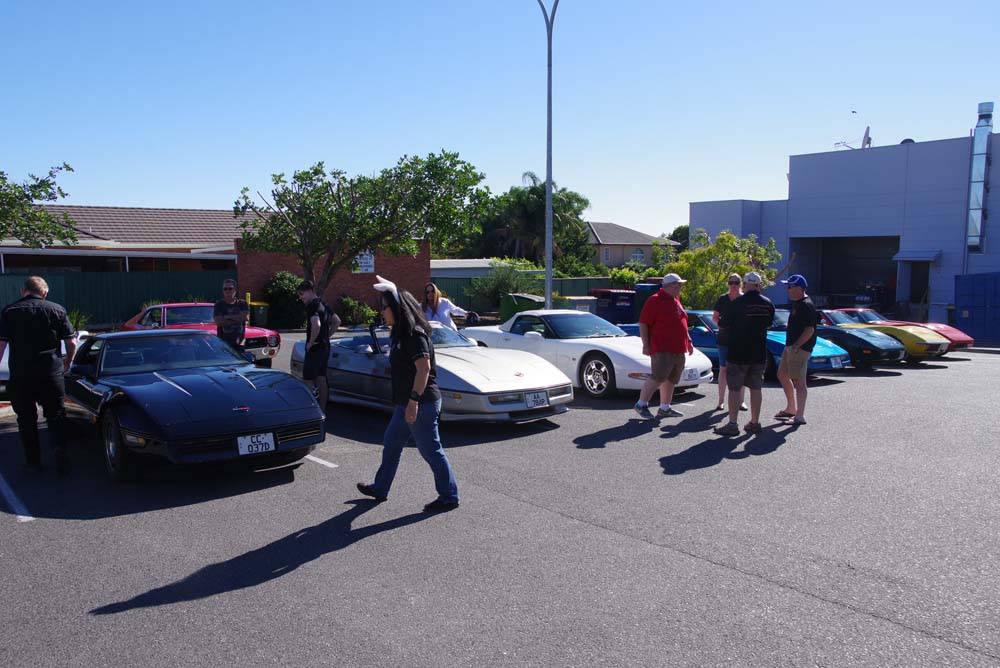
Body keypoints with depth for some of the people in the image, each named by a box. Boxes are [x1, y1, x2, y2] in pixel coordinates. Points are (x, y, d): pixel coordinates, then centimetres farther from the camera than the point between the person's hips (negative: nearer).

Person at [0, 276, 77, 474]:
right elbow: (71, 343, 0)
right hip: (51, 373, 0)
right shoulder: (56, 310, 0)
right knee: (56, 415, 9)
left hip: (20, 374, 0)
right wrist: (67, 362, 17)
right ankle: (61, 453, -6)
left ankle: (33, 461, 19)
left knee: (26, 418, 13)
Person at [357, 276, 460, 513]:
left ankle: (449, 497, 10)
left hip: (421, 404, -11)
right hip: (406, 403, 11)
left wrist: (414, 400, -32)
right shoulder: (402, 333, 10)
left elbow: (423, 368, -28)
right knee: (391, 444, 20)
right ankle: (380, 488, 34)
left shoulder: (415, 335, -19)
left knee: (431, 450, -1)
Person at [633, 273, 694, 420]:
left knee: (671, 379, 10)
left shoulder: (676, 301, 17)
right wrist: (646, 344, -17)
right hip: (662, 349, -9)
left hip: (678, 350, 9)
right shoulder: (655, 301, -10)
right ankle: (641, 404, -1)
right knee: (657, 377, -13)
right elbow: (643, 323, -12)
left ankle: (664, 408, 18)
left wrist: (689, 341, 23)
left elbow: (682, 324, 27)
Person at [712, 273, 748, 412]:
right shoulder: (722, 300, 4)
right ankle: (721, 401, 9)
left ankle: (740, 401, 11)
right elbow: (714, 317, 8)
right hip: (724, 339, 0)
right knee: (723, 369, 2)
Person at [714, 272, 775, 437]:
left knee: (734, 389, 0)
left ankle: (732, 424, -1)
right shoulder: (768, 304, 3)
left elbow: (723, 323, -6)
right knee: (756, 388, 12)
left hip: (738, 353, -5)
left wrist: (720, 321, 16)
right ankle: (754, 423, 17)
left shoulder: (738, 303, -14)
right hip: (759, 354, 5)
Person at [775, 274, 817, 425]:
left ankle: (800, 416, -3)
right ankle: (791, 408, 29)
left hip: (800, 349, -11)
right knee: (782, 375, 18)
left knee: (798, 381, -7)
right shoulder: (796, 303, 15)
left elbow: (810, 329, -23)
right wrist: (791, 345, 17)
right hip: (791, 346, 11)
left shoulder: (806, 305, -17)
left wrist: (796, 346, -23)